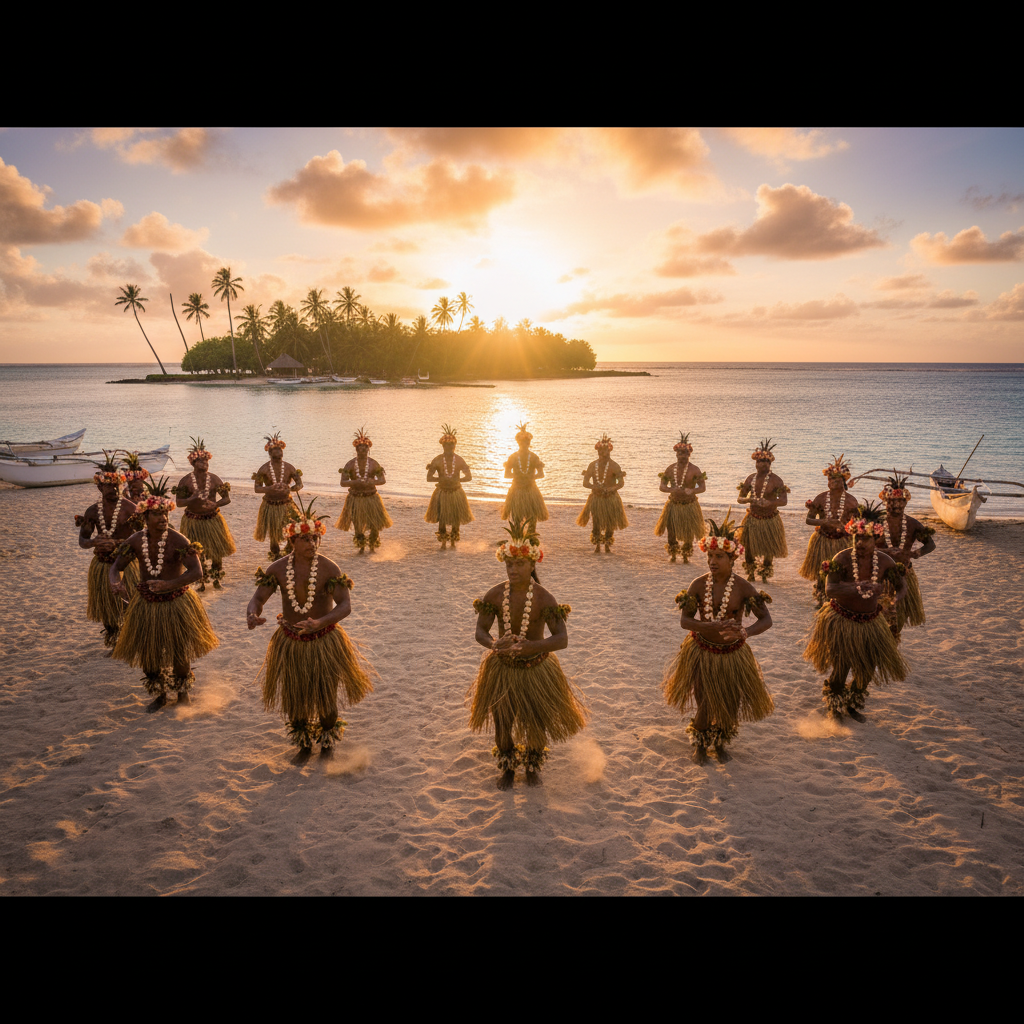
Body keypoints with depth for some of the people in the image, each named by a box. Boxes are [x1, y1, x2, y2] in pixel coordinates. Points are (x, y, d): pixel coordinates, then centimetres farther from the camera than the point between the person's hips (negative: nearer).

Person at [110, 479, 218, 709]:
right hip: (145, 604, 4)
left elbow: (197, 572, -27)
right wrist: (115, 581, -20)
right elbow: (116, 566, 3)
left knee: (179, 653, 8)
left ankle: (183, 691, 37)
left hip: (175, 603, -4)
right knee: (147, 653, 11)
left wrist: (170, 584, -41)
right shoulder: (136, 540, -6)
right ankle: (159, 694, 37)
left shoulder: (178, 541, -19)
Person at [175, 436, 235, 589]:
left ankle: (216, 578, 25)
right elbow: (179, 503, -7)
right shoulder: (186, 481, -8)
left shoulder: (214, 479, -6)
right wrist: (192, 499, -25)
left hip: (212, 519, 1)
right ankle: (201, 581, 26)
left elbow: (227, 499, -3)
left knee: (217, 551, 4)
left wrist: (214, 505, -21)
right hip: (193, 521, -1)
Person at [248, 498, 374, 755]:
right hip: (290, 644, 3)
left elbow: (345, 605, -23)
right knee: (294, 699, 14)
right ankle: (303, 743, 42)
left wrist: (319, 622, -41)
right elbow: (257, 598, -7)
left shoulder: (329, 568, -17)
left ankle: (327, 744, 38)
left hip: (323, 642, -2)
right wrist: (252, 615, -32)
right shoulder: (279, 568, -8)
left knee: (325, 699, 9)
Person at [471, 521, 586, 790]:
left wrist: (532, 646, -46)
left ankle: (532, 766, 45)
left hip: (536, 669, -1)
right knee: (502, 722, 15)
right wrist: (494, 644, -35)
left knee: (536, 723, 14)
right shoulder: (495, 595, -15)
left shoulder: (544, 599, -22)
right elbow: (480, 632, -11)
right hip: (502, 668, 2)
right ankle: (507, 768, 43)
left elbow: (562, 639, -28)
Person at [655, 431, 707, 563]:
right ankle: (672, 553, 25)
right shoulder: (671, 468, 0)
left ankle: (686, 555, 24)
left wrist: (692, 491, -35)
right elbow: (662, 486, -1)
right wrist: (672, 490, -23)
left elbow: (703, 487, -14)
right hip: (673, 505, 2)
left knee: (688, 533, 4)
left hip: (689, 506, -2)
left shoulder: (694, 470, -9)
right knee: (671, 531, 4)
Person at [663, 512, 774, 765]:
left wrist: (743, 632, -40)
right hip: (702, 652, 0)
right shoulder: (699, 585, -14)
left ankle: (719, 745, 43)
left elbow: (766, 620, -20)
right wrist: (710, 626, -36)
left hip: (732, 654, 1)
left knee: (729, 706, 13)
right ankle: (699, 745, 37)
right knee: (705, 705, 7)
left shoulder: (742, 588, -16)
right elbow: (684, 620, -17)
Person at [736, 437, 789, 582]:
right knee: (748, 547, 5)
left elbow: (784, 501, -22)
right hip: (752, 519, 3)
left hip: (770, 520, -3)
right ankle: (750, 574, 28)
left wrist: (770, 502, -40)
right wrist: (748, 500, -20)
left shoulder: (775, 480, -14)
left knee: (768, 549, 8)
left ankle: (765, 575, 31)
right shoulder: (751, 478, -1)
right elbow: (740, 498, 3)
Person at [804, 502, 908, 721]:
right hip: (841, 621, -4)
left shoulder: (884, 561, -8)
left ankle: (853, 705, 41)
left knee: (867, 669, 13)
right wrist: (859, 587, -45)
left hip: (870, 621, 4)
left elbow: (901, 585, 1)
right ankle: (835, 709, 31)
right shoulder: (842, 559, -20)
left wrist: (895, 598, -23)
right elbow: (830, 590, -30)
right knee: (841, 669, 3)